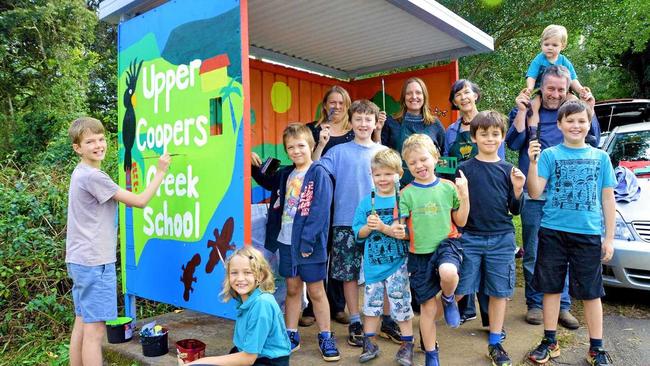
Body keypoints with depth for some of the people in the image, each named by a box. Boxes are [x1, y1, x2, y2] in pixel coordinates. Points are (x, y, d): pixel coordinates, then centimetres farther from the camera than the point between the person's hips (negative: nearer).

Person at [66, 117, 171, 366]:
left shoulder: (81, 173, 12)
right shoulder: (93, 176, -17)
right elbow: (140, 201, -15)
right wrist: (161, 172, -7)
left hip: (80, 261, 10)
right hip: (95, 262, -10)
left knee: (82, 324, 16)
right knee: (95, 329, -4)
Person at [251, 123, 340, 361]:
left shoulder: (319, 174, -11)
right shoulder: (286, 174, 8)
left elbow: (319, 211, -18)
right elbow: (268, 184, 29)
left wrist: (307, 241, -21)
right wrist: (255, 168, 12)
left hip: (309, 244, -5)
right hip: (286, 242, 5)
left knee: (316, 291, 7)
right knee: (292, 289, 15)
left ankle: (326, 338, 21)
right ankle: (291, 335, 28)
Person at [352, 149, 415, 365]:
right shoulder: (366, 202, 2)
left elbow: (407, 232, -14)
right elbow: (358, 234, 3)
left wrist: (383, 227, -23)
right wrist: (368, 227, -17)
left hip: (398, 263, -3)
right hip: (373, 264, 3)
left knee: (401, 303, 4)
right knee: (371, 303, 13)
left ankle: (407, 345, 22)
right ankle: (369, 344, 29)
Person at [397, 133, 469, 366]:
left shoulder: (448, 187, 0)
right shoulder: (407, 193, -3)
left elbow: (460, 222, 5)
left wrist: (464, 194, -6)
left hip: (446, 244, 0)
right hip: (419, 253, 1)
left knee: (448, 273, -36)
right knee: (428, 307, 9)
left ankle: (448, 299, 2)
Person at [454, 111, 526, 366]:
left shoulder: (508, 170, 6)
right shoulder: (464, 168, 0)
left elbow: (515, 210, 6)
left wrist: (518, 188, -10)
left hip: (501, 239, 2)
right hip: (470, 238, -2)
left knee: (499, 293, 9)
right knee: (458, 291, 0)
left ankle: (495, 344, 26)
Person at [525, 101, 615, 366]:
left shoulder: (600, 157, 6)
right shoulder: (549, 154, 1)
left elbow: (607, 199, 8)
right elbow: (535, 192, -7)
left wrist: (609, 238, 5)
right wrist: (533, 161, -19)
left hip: (589, 234, 1)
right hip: (553, 231, 0)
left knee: (591, 293, 8)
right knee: (551, 288, 9)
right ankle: (550, 342, 23)